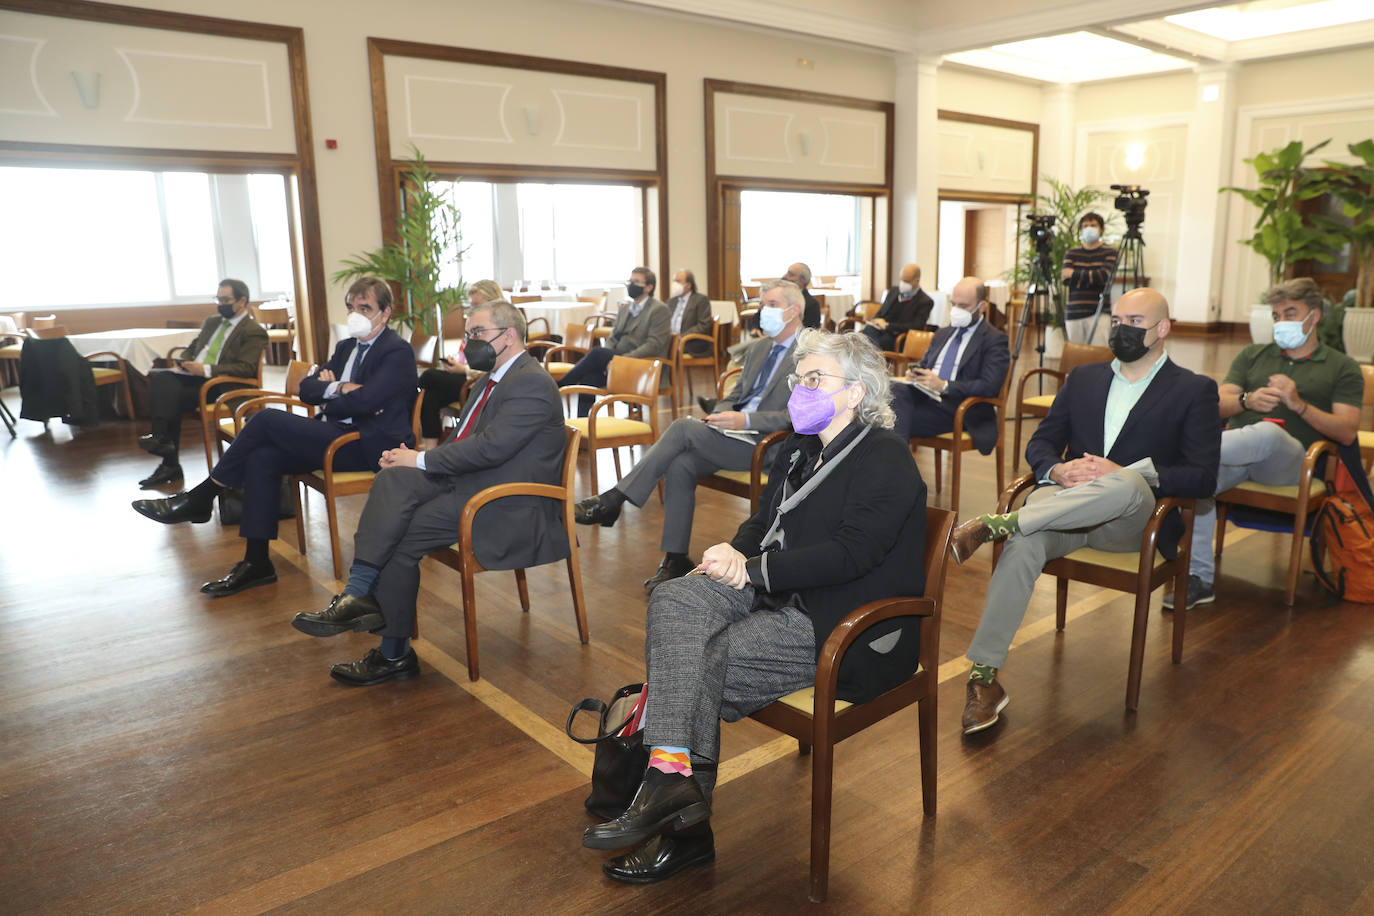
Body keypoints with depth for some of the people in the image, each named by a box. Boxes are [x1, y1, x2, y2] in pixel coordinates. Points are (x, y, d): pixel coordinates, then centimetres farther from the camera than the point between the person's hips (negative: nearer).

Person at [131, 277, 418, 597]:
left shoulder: (398, 351, -6)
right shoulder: (346, 347, 22)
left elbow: (365, 400, -19)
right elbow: (306, 388, 14)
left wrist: (328, 391, -1)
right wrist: (340, 388, -5)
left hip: (366, 445, -8)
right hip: (337, 435, 8)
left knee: (267, 419, -18)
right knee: (262, 457, -16)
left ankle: (199, 499, -3)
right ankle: (256, 563, -12)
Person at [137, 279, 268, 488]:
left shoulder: (254, 332, -2)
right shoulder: (211, 322, 24)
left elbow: (246, 369, -14)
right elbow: (192, 347, 32)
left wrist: (207, 369, -20)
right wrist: (185, 363, 8)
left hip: (221, 384, -8)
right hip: (192, 375, 8)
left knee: (174, 396, -28)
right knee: (160, 379, -21)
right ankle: (161, 437, -24)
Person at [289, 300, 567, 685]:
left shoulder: (531, 383, -12)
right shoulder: (490, 383, 20)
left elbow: (491, 447, -22)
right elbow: (459, 442, 18)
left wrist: (421, 460, -15)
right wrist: (413, 459, -2)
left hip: (506, 509, -8)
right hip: (466, 483, 8)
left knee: (400, 534, -18)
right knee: (394, 478, -18)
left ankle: (394, 654, -5)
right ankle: (360, 593, -24)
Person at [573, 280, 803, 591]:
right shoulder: (758, 347, 20)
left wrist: (746, 420, -22)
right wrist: (722, 414, 0)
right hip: (734, 436, 7)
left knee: (684, 427, -23)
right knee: (680, 465, -20)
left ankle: (614, 499, -16)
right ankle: (676, 560, -12)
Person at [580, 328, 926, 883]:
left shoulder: (886, 463, -11)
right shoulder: (801, 448, 16)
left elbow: (849, 555, -22)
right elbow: (765, 523, 17)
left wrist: (752, 567, -21)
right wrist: (737, 554, -7)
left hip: (847, 628, -8)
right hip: (781, 593, 8)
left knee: (707, 663, -21)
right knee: (674, 601, -17)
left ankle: (683, 829, -4)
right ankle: (671, 771, -25)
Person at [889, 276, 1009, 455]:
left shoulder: (995, 340, 2)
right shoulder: (942, 334, 25)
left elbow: (990, 386, -10)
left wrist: (944, 386, -19)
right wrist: (914, 372, 4)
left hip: (959, 408, -6)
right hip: (924, 395, 6)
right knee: (896, 390, -29)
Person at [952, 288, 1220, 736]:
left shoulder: (1194, 391, 10)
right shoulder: (1083, 378, 23)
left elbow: (1202, 478, -2)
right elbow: (1040, 443, 16)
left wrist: (1124, 474, -16)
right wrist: (1057, 470, -9)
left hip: (1135, 518, -2)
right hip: (1066, 498, 3)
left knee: (1127, 485, -40)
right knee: (1023, 544, -32)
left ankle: (997, 523, -38)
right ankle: (984, 676, -30)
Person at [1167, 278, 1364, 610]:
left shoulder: (1342, 368, 18)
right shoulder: (1252, 355, 28)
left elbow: (1347, 432, 4)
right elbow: (1218, 405, 15)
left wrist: (1298, 404, -9)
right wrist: (1247, 401, -7)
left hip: (1288, 459, -3)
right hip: (1237, 449, 3)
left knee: (1266, 433, -42)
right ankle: (1199, 578, -28)